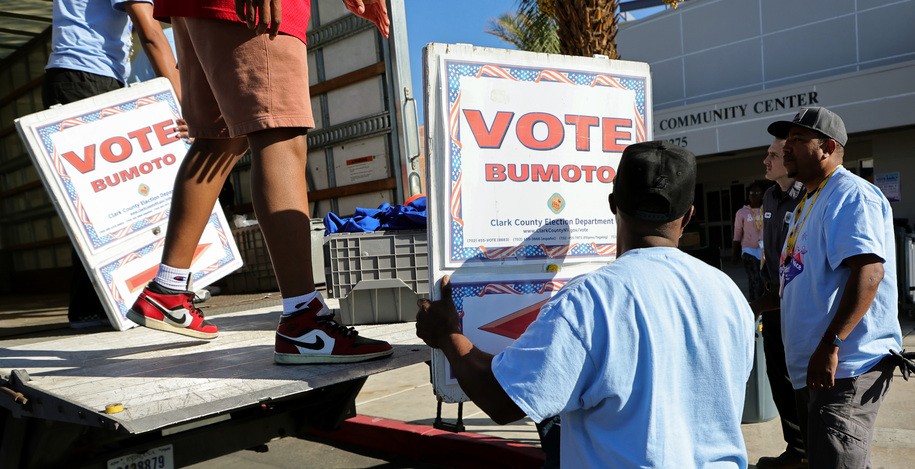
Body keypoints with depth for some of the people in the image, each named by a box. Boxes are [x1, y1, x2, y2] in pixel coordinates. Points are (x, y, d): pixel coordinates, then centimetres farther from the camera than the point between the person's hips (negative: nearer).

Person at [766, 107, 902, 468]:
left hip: (845, 367, -10)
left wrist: (830, 345, -29)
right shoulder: (810, 201, 18)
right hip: (811, 368, 10)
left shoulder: (850, 194, -13)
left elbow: (868, 272, -25)